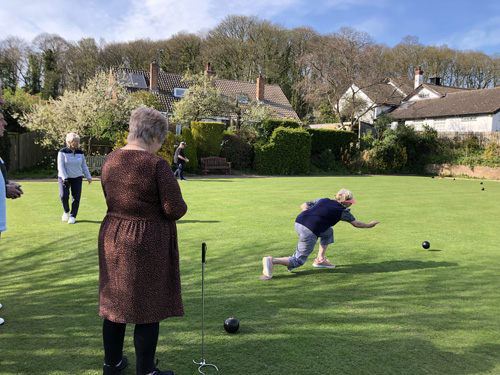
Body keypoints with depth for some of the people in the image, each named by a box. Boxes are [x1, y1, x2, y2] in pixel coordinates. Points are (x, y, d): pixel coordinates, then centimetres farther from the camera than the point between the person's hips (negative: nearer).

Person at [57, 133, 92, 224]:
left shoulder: (80, 152, 3)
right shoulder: (62, 152, -8)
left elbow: (84, 166, 11)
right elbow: (60, 166, -13)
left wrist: (88, 177, 4)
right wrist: (64, 178, -23)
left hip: (77, 178, 3)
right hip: (64, 178, -3)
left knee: (76, 198, -2)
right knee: (64, 196, -15)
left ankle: (73, 216, 12)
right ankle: (66, 211, 13)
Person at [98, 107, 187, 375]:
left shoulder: (110, 161, 3)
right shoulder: (156, 164, -18)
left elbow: (110, 199, 12)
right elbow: (176, 209, -19)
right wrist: (180, 206, 2)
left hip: (113, 238, 7)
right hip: (148, 243, -7)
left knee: (114, 301, 18)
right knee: (148, 307, 8)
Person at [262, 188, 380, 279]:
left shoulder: (323, 200, 20)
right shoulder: (343, 211, 6)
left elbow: (304, 206, 19)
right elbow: (356, 224, 19)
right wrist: (368, 225, 35)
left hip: (298, 222, 8)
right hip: (309, 232, -8)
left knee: (328, 232, 27)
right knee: (298, 261, 4)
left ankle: (320, 259, 28)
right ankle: (272, 261, -16)